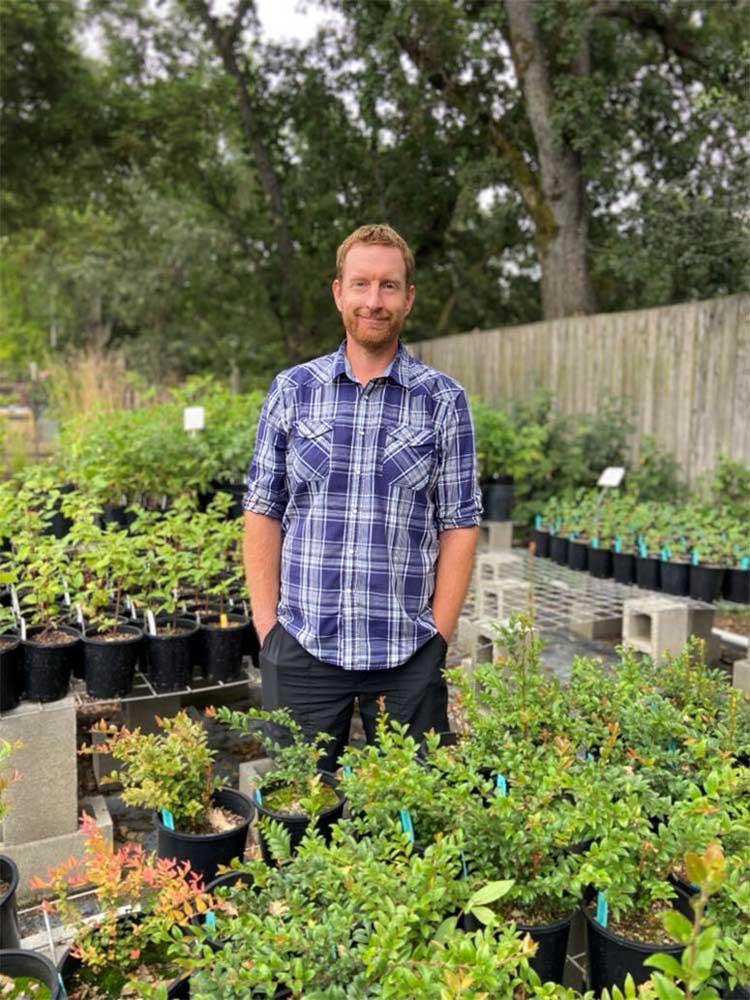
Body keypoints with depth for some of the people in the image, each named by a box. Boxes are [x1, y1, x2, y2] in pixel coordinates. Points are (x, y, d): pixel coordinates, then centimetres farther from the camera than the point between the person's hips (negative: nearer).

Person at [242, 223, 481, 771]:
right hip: (301, 649, 1)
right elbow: (262, 512, 4)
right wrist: (267, 625, -2)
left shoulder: (443, 400, 1)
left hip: (406, 655, 0)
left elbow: (460, 525, 1)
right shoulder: (291, 390, 4)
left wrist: (437, 637, -5)